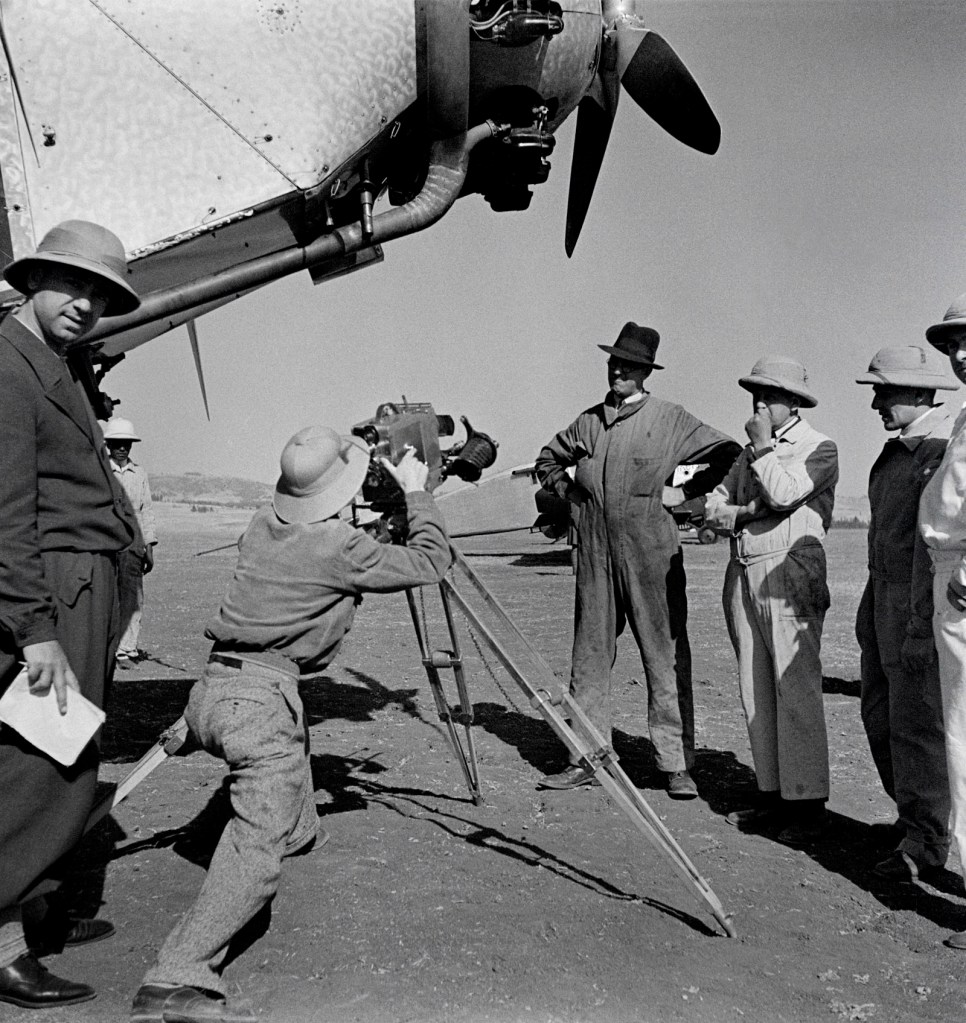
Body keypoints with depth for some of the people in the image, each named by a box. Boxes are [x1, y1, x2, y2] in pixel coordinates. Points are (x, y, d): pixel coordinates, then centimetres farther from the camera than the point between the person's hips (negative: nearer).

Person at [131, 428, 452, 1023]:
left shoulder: (262, 526, 12)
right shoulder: (340, 547, -9)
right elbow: (431, 563, 0)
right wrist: (416, 491, 12)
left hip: (212, 689, 9)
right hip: (260, 696, -9)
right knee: (258, 855, -12)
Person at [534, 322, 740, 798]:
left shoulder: (670, 419, -1)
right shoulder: (588, 421, 12)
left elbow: (728, 454, 0)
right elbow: (548, 458, 28)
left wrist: (687, 491, -5)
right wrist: (567, 491, 12)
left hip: (651, 557, -4)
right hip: (594, 555, 4)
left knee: (666, 659, -1)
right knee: (589, 655, 7)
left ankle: (677, 764, 7)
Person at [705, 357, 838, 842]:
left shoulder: (819, 448, -1)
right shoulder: (750, 452, 20)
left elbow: (783, 493, -17)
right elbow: (715, 506, 14)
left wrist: (762, 445, -7)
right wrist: (748, 512, -4)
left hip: (790, 580, -7)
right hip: (743, 578, 7)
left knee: (796, 692, -7)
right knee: (755, 693, 8)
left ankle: (807, 802, -1)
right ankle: (772, 794, 16)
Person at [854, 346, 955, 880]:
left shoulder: (944, 450, -16)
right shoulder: (897, 450, 14)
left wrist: (921, 628, -22)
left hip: (922, 604, -9)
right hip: (882, 595, 9)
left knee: (915, 719, -2)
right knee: (880, 712, 14)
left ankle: (926, 839, 12)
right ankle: (915, 812, 30)